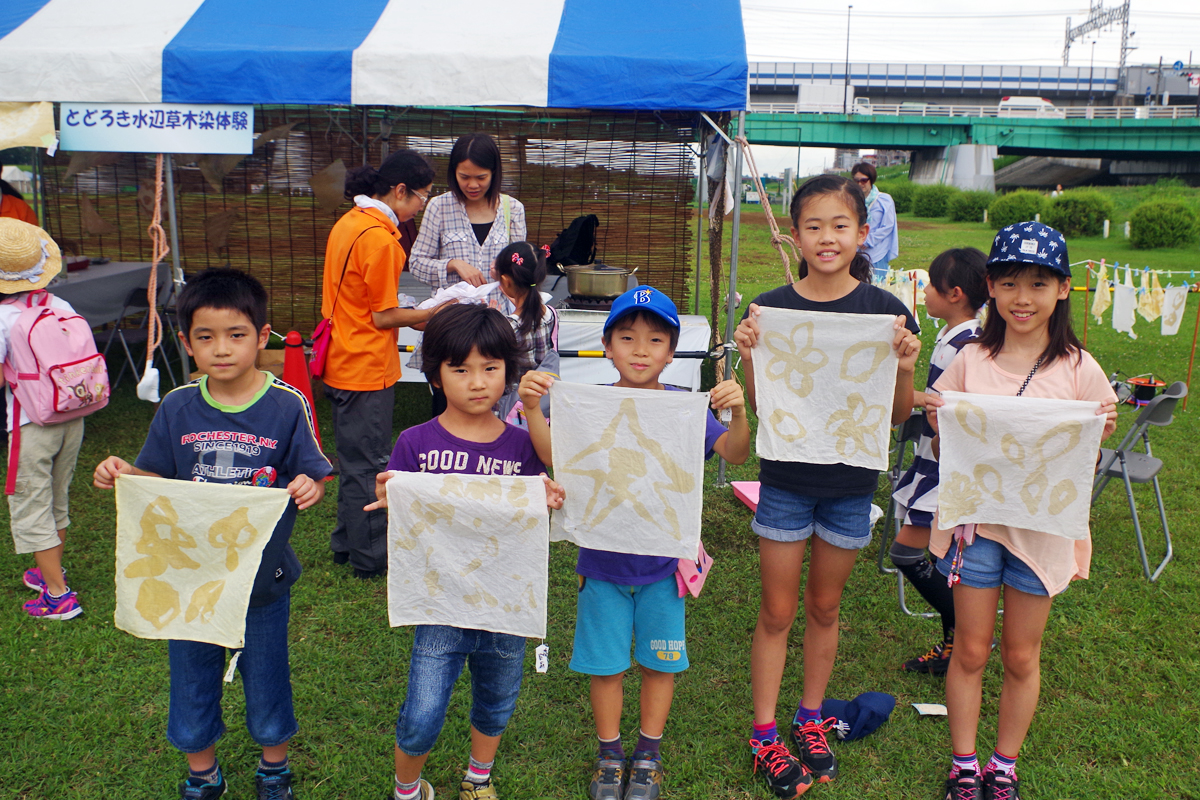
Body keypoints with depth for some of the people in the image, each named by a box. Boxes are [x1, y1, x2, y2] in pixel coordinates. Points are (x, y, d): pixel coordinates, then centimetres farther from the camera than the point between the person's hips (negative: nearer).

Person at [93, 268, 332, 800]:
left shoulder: (287, 406, -14)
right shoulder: (178, 408, -6)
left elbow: (312, 478, -10)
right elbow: (155, 480, 3)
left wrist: (308, 489, -32)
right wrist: (120, 475, -17)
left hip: (262, 577, -2)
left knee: (266, 683, 16)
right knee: (191, 682, 19)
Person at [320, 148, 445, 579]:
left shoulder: (349, 222, 9)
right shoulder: (379, 236, -21)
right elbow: (383, 317, -18)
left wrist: (412, 315, 10)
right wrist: (434, 313, -7)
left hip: (343, 363, 9)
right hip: (367, 369, -9)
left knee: (354, 459, 20)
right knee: (367, 464, 3)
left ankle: (348, 543, 33)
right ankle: (370, 558, 17)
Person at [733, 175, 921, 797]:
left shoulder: (886, 311, -6)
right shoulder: (771, 308, -6)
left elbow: (898, 415, -2)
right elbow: (760, 406, -2)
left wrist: (905, 368, -20)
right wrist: (749, 358, -19)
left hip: (851, 482, 1)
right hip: (785, 479, 0)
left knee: (824, 608, 16)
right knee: (777, 612, 8)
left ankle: (810, 721, 36)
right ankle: (765, 735, 24)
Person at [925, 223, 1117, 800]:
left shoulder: (1078, 369, -5)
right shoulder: (970, 362, -2)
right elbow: (944, 452, 4)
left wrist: (1099, 437, -18)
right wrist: (939, 426, -16)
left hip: (1041, 527, 0)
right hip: (974, 518, 0)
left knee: (1021, 657, 12)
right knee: (970, 651, 10)